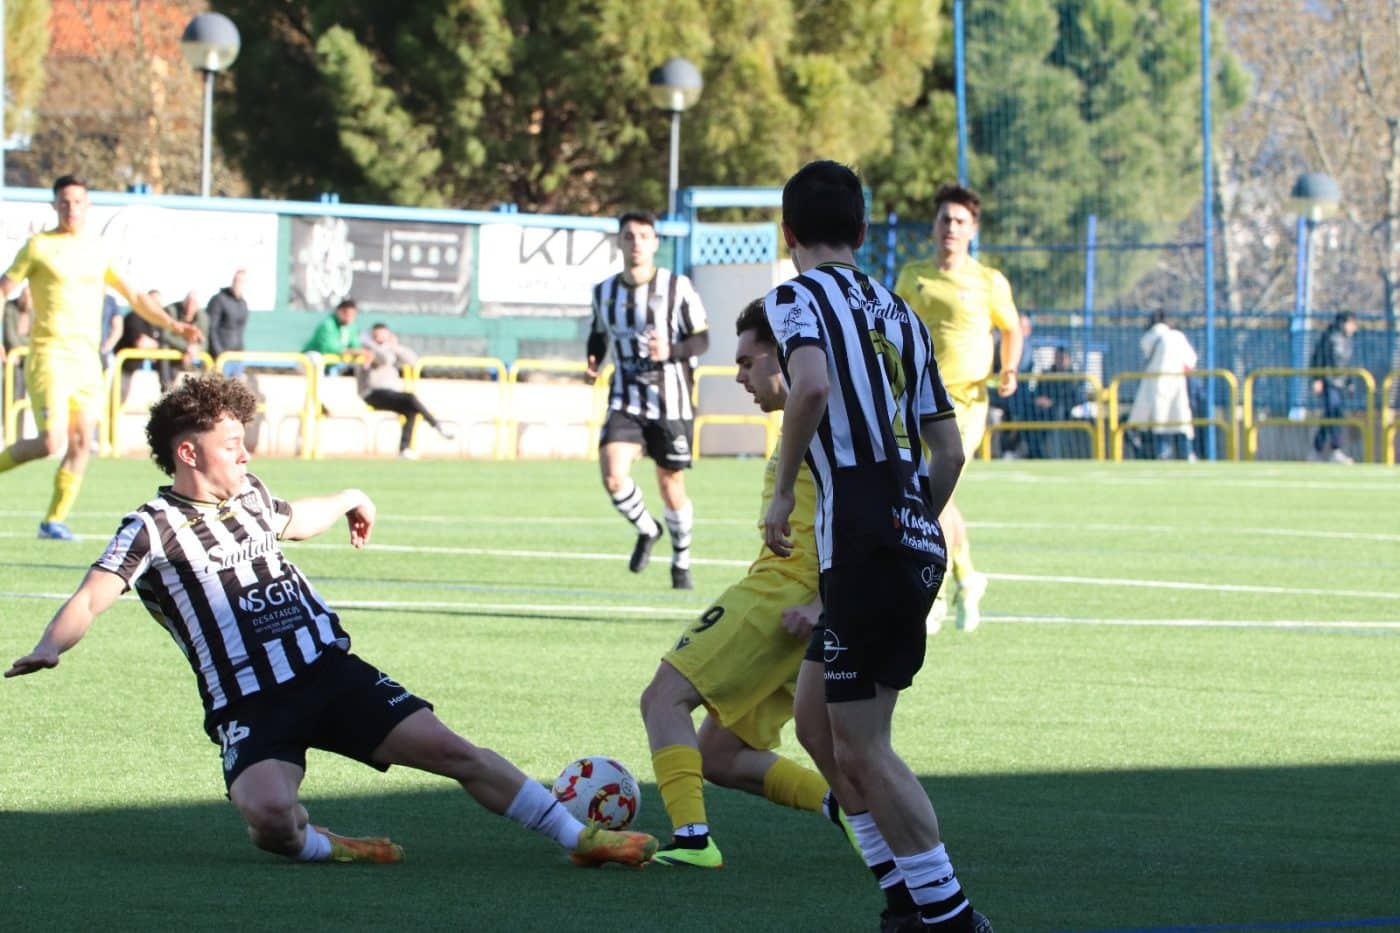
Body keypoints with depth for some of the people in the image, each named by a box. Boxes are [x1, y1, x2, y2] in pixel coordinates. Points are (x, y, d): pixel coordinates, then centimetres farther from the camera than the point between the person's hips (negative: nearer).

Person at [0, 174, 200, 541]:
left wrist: (173, 324, 6)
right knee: (52, 442, -16)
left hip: (87, 357, 5)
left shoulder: (98, 250, 13)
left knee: (81, 442, -4)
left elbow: (134, 297, 18)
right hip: (50, 355, -5)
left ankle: (54, 520, 5)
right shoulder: (39, 246, 0)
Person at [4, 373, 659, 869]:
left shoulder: (250, 496, 15)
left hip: (330, 669, 6)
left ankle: (579, 837, 0)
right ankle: (314, 846, -1)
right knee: (269, 813, -35)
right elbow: (91, 598, -20)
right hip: (248, 704, -6)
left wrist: (348, 500, 54)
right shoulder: (153, 529, -7)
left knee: (451, 751, -5)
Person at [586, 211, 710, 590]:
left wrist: (670, 351, -25)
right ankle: (647, 530, 12)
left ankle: (681, 562, 30)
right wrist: (593, 363, 0)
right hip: (625, 402, 2)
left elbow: (701, 340, -5)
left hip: (671, 405, -2)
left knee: (672, 489, 6)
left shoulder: (678, 288, -7)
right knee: (613, 477, -19)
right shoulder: (604, 292, 4)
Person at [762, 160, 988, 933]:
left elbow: (812, 383, -24)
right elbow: (948, 449, 17)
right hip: (916, 540, 8)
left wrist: (782, 492, -14)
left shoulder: (796, 298, -2)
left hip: (864, 543, -8)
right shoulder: (898, 312, 18)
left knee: (860, 749, -2)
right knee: (815, 718, 18)